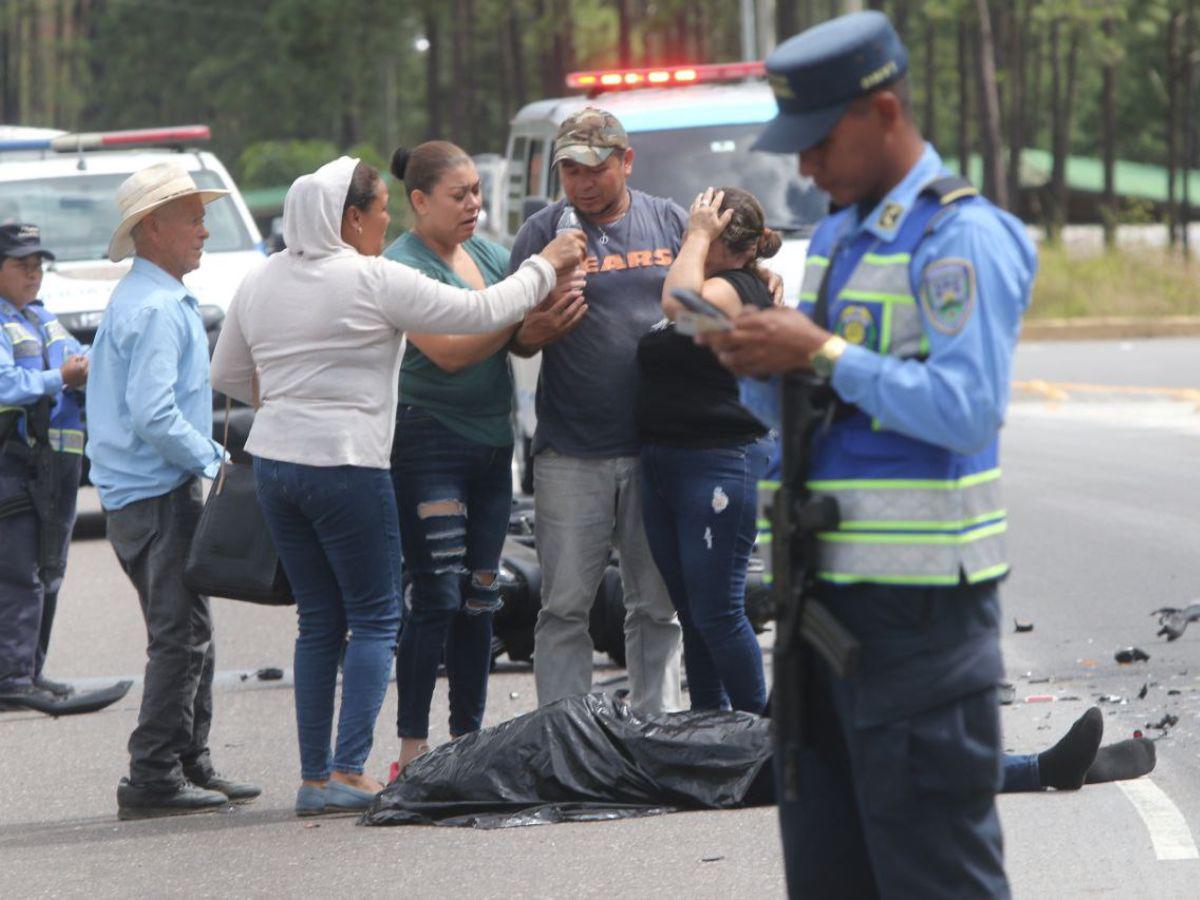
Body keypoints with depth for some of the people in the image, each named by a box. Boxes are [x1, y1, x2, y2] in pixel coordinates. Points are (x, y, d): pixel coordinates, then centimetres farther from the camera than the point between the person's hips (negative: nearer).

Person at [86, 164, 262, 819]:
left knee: (187, 634, 15)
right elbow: (152, 414, -24)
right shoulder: (155, 310, -16)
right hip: (160, 495, -11)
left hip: (136, 494, 11)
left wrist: (204, 458, 19)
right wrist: (213, 461, -16)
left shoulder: (140, 300, 18)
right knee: (180, 636, -9)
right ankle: (154, 777, -9)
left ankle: (191, 765, 20)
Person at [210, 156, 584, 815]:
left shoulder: (260, 282, 10)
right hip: (346, 466, -7)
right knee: (374, 620, 2)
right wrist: (547, 266, 7)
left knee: (318, 622, 12)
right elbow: (481, 312, -6)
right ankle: (348, 773, -7)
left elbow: (227, 375, 20)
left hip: (274, 463, 7)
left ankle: (314, 778, 9)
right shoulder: (374, 280, -10)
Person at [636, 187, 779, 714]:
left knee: (716, 613, -7)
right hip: (661, 466, 10)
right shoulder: (703, 286, 17)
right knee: (692, 614, 12)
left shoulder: (736, 289, -11)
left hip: (720, 466, -10)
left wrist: (698, 234, -17)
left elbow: (680, 304, -28)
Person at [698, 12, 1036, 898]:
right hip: (830, 592, 9)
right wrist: (757, 356, 0)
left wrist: (820, 353, -19)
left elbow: (967, 409, -22)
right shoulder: (837, 234, 17)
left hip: (918, 605, -9)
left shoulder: (961, 238, -12)